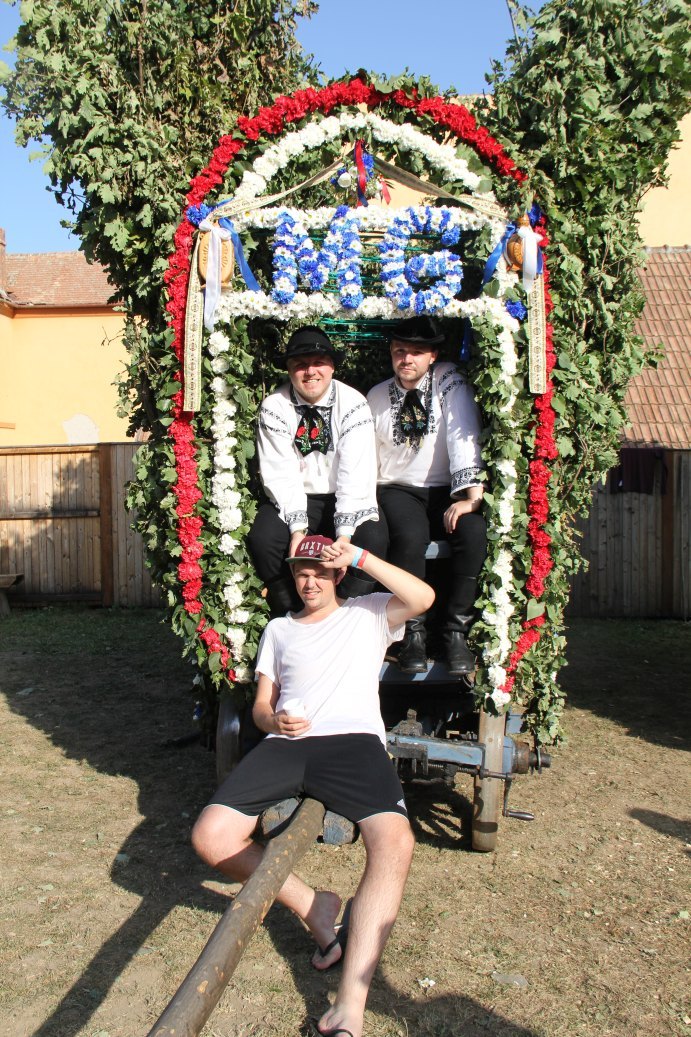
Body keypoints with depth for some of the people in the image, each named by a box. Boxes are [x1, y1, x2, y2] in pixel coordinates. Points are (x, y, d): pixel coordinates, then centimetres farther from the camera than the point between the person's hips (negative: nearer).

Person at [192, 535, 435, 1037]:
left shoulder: (367, 613, 20)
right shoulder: (279, 629, 30)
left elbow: (423, 597, 0)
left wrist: (360, 556, -3)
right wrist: (273, 720, 1)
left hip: (353, 741, -3)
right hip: (286, 744, 4)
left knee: (395, 843, -32)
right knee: (211, 837, -19)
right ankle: (314, 906, 2)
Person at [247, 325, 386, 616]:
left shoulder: (353, 404, -11)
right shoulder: (274, 407, -7)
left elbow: (357, 473, -20)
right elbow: (282, 474, -13)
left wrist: (345, 534, -30)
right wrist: (297, 528, -26)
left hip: (343, 498, -1)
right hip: (295, 498, 1)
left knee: (372, 538, -29)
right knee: (262, 538, -26)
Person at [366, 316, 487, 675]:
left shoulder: (450, 383, -3)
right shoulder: (377, 397, 7)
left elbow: (464, 439, -15)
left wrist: (471, 497, -25)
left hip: (446, 490, 0)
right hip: (397, 490, 1)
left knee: (473, 530, -32)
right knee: (410, 537, -33)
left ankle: (457, 631, -20)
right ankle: (413, 632, -18)